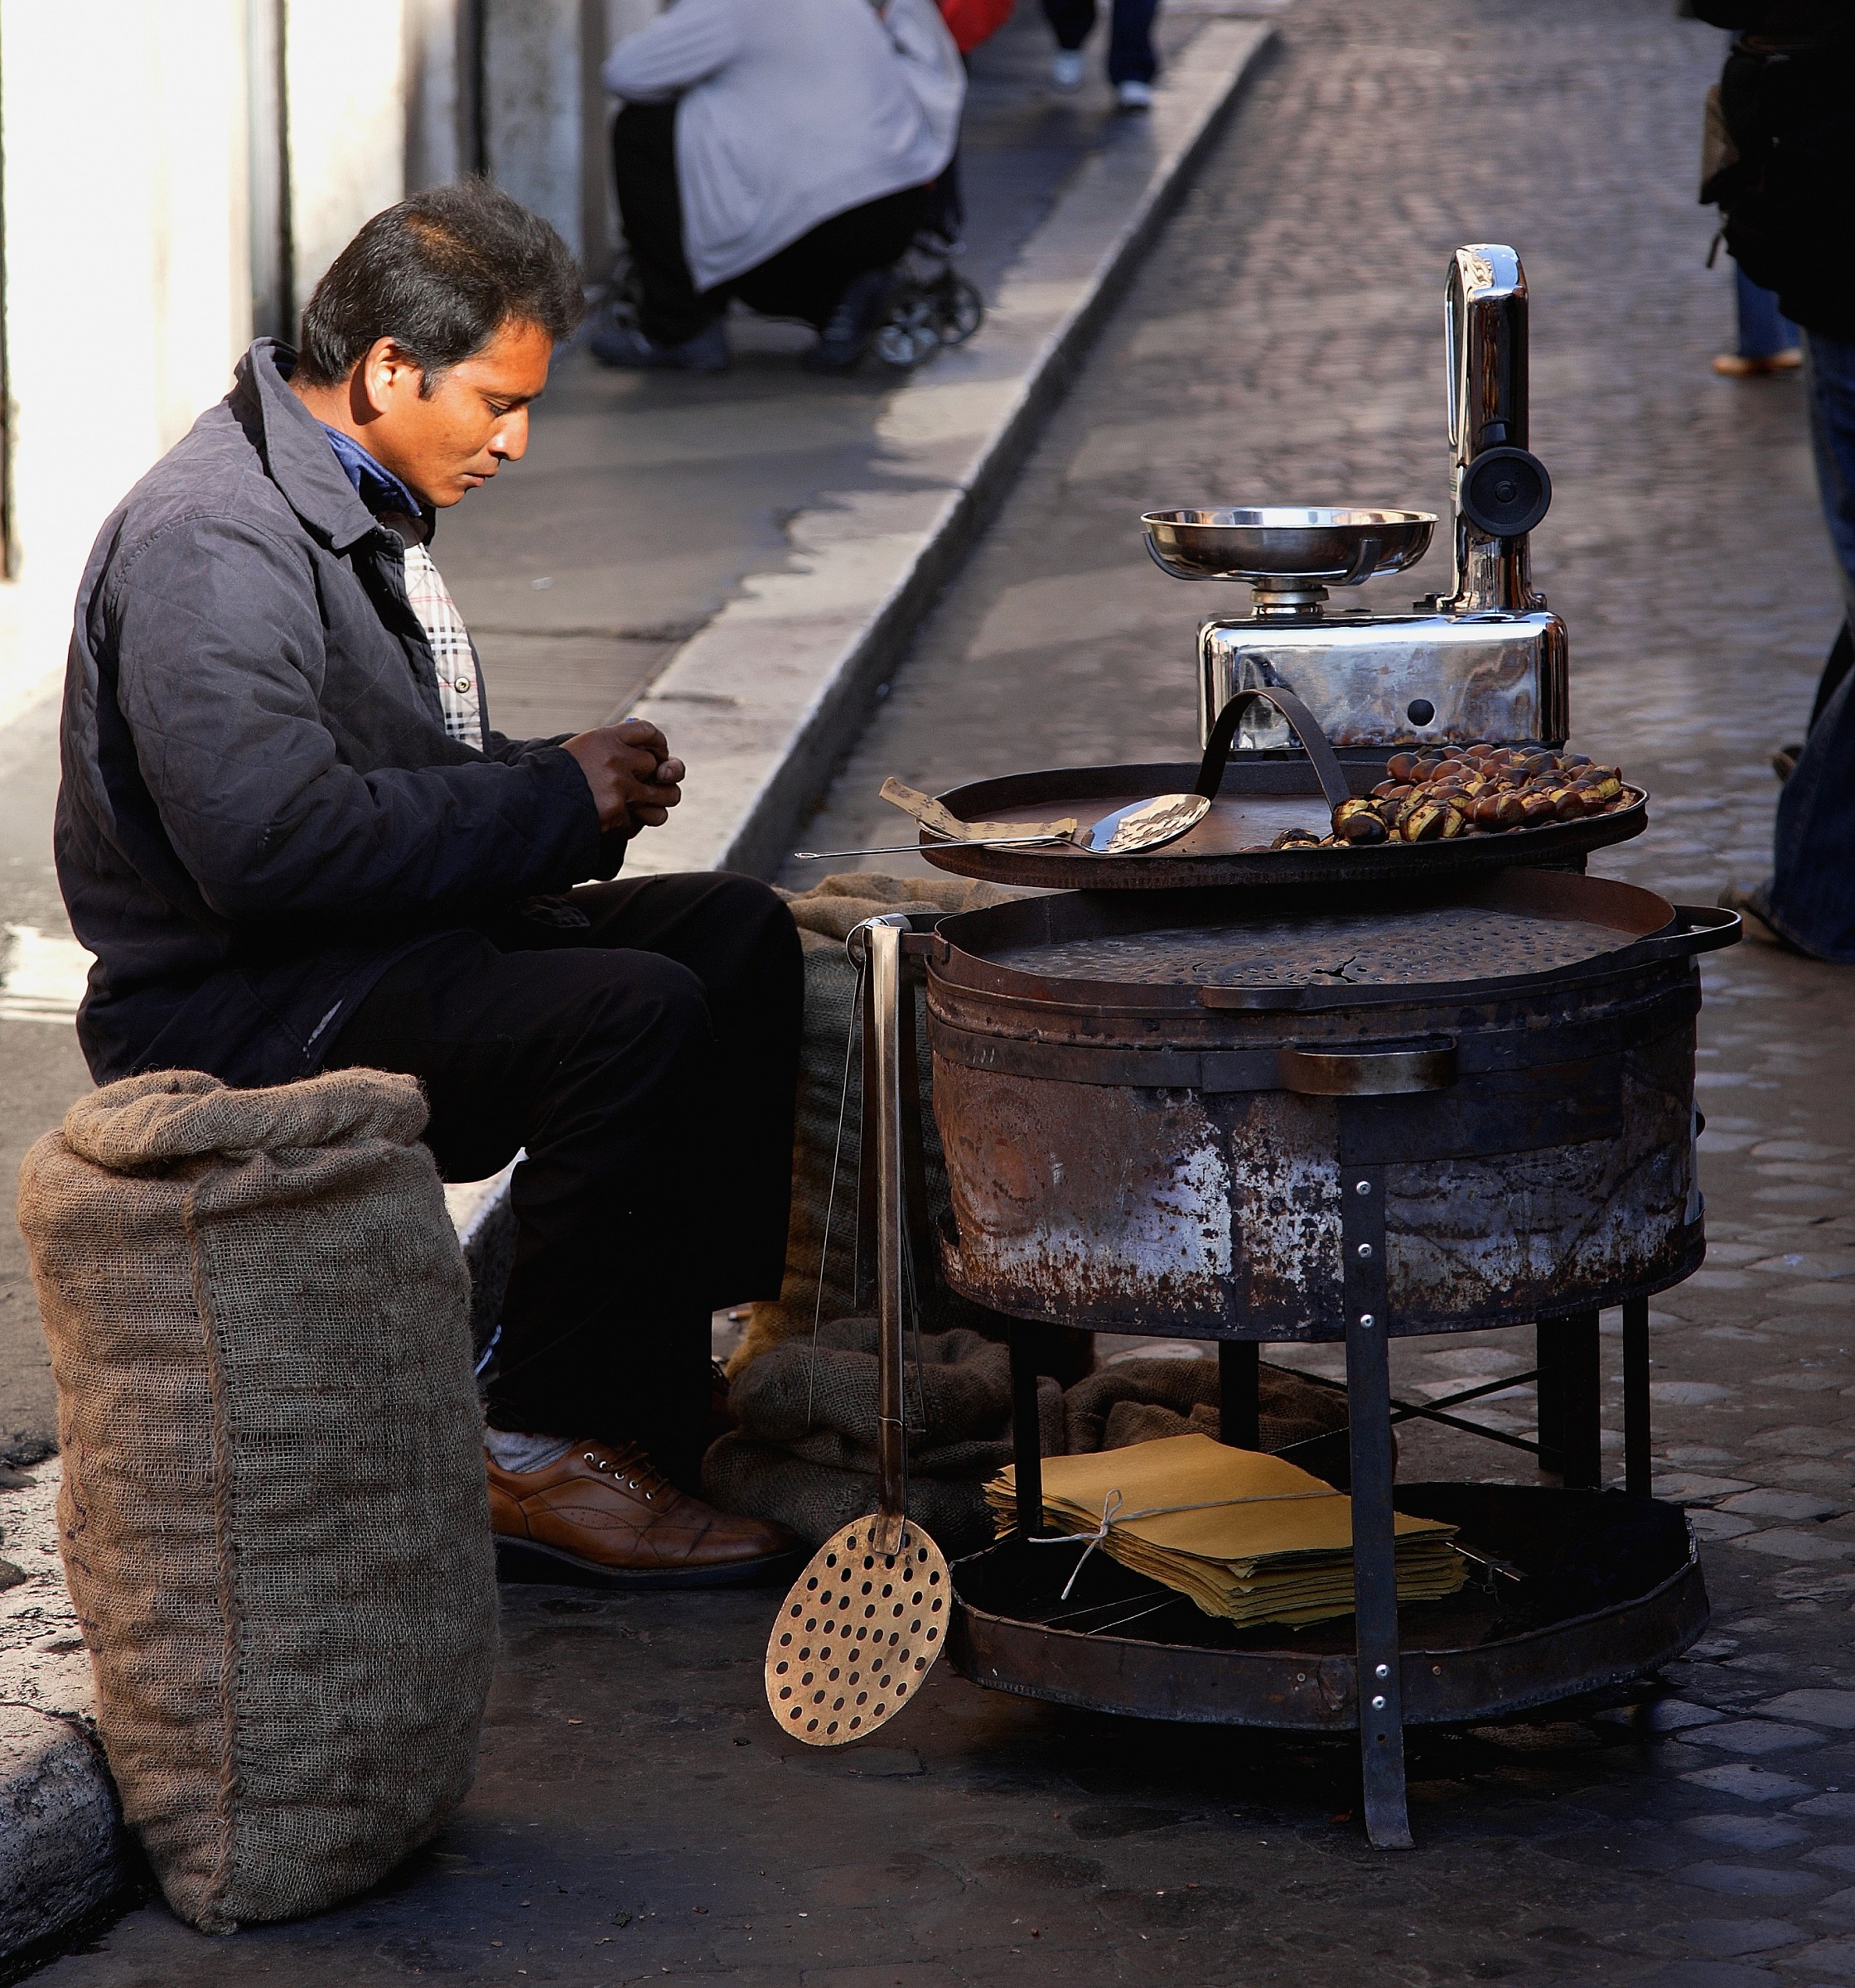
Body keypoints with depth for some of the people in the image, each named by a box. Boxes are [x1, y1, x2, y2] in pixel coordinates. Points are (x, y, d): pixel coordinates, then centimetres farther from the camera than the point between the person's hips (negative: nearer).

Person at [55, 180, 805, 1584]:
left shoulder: (358, 502, 13)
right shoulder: (214, 542, -21)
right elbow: (272, 841, -31)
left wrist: (574, 780, 3)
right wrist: (556, 802, -21)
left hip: (379, 941, 11)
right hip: (232, 1012, -10)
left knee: (737, 934, 4)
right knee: (632, 1017, -27)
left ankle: (669, 1352, 5)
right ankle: (547, 1454, -16)